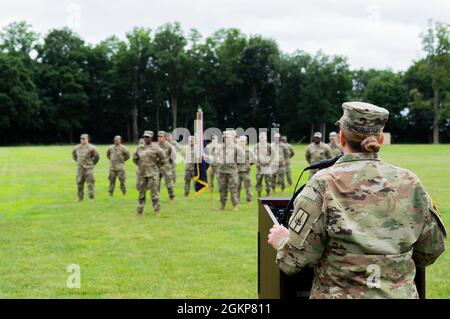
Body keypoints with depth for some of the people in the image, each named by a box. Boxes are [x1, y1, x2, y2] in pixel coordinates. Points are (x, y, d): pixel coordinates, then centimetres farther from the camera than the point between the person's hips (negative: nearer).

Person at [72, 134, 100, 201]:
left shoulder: (91, 148, -7)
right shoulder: (77, 148, 9)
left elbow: (97, 156, -2)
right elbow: (74, 155, 27)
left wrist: (93, 163, 3)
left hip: (88, 168, -5)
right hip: (80, 168, 5)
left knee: (90, 183, -6)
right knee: (79, 183, 7)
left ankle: (91, 197, -3)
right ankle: (80, 197, 17)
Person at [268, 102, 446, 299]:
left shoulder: (324, 184, -14)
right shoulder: (410, 184, -5)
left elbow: (297, 259, -14)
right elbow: (431, 251, 4)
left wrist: (281, 241, 6)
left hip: (340, 294, -3)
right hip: (401, 294, 3)